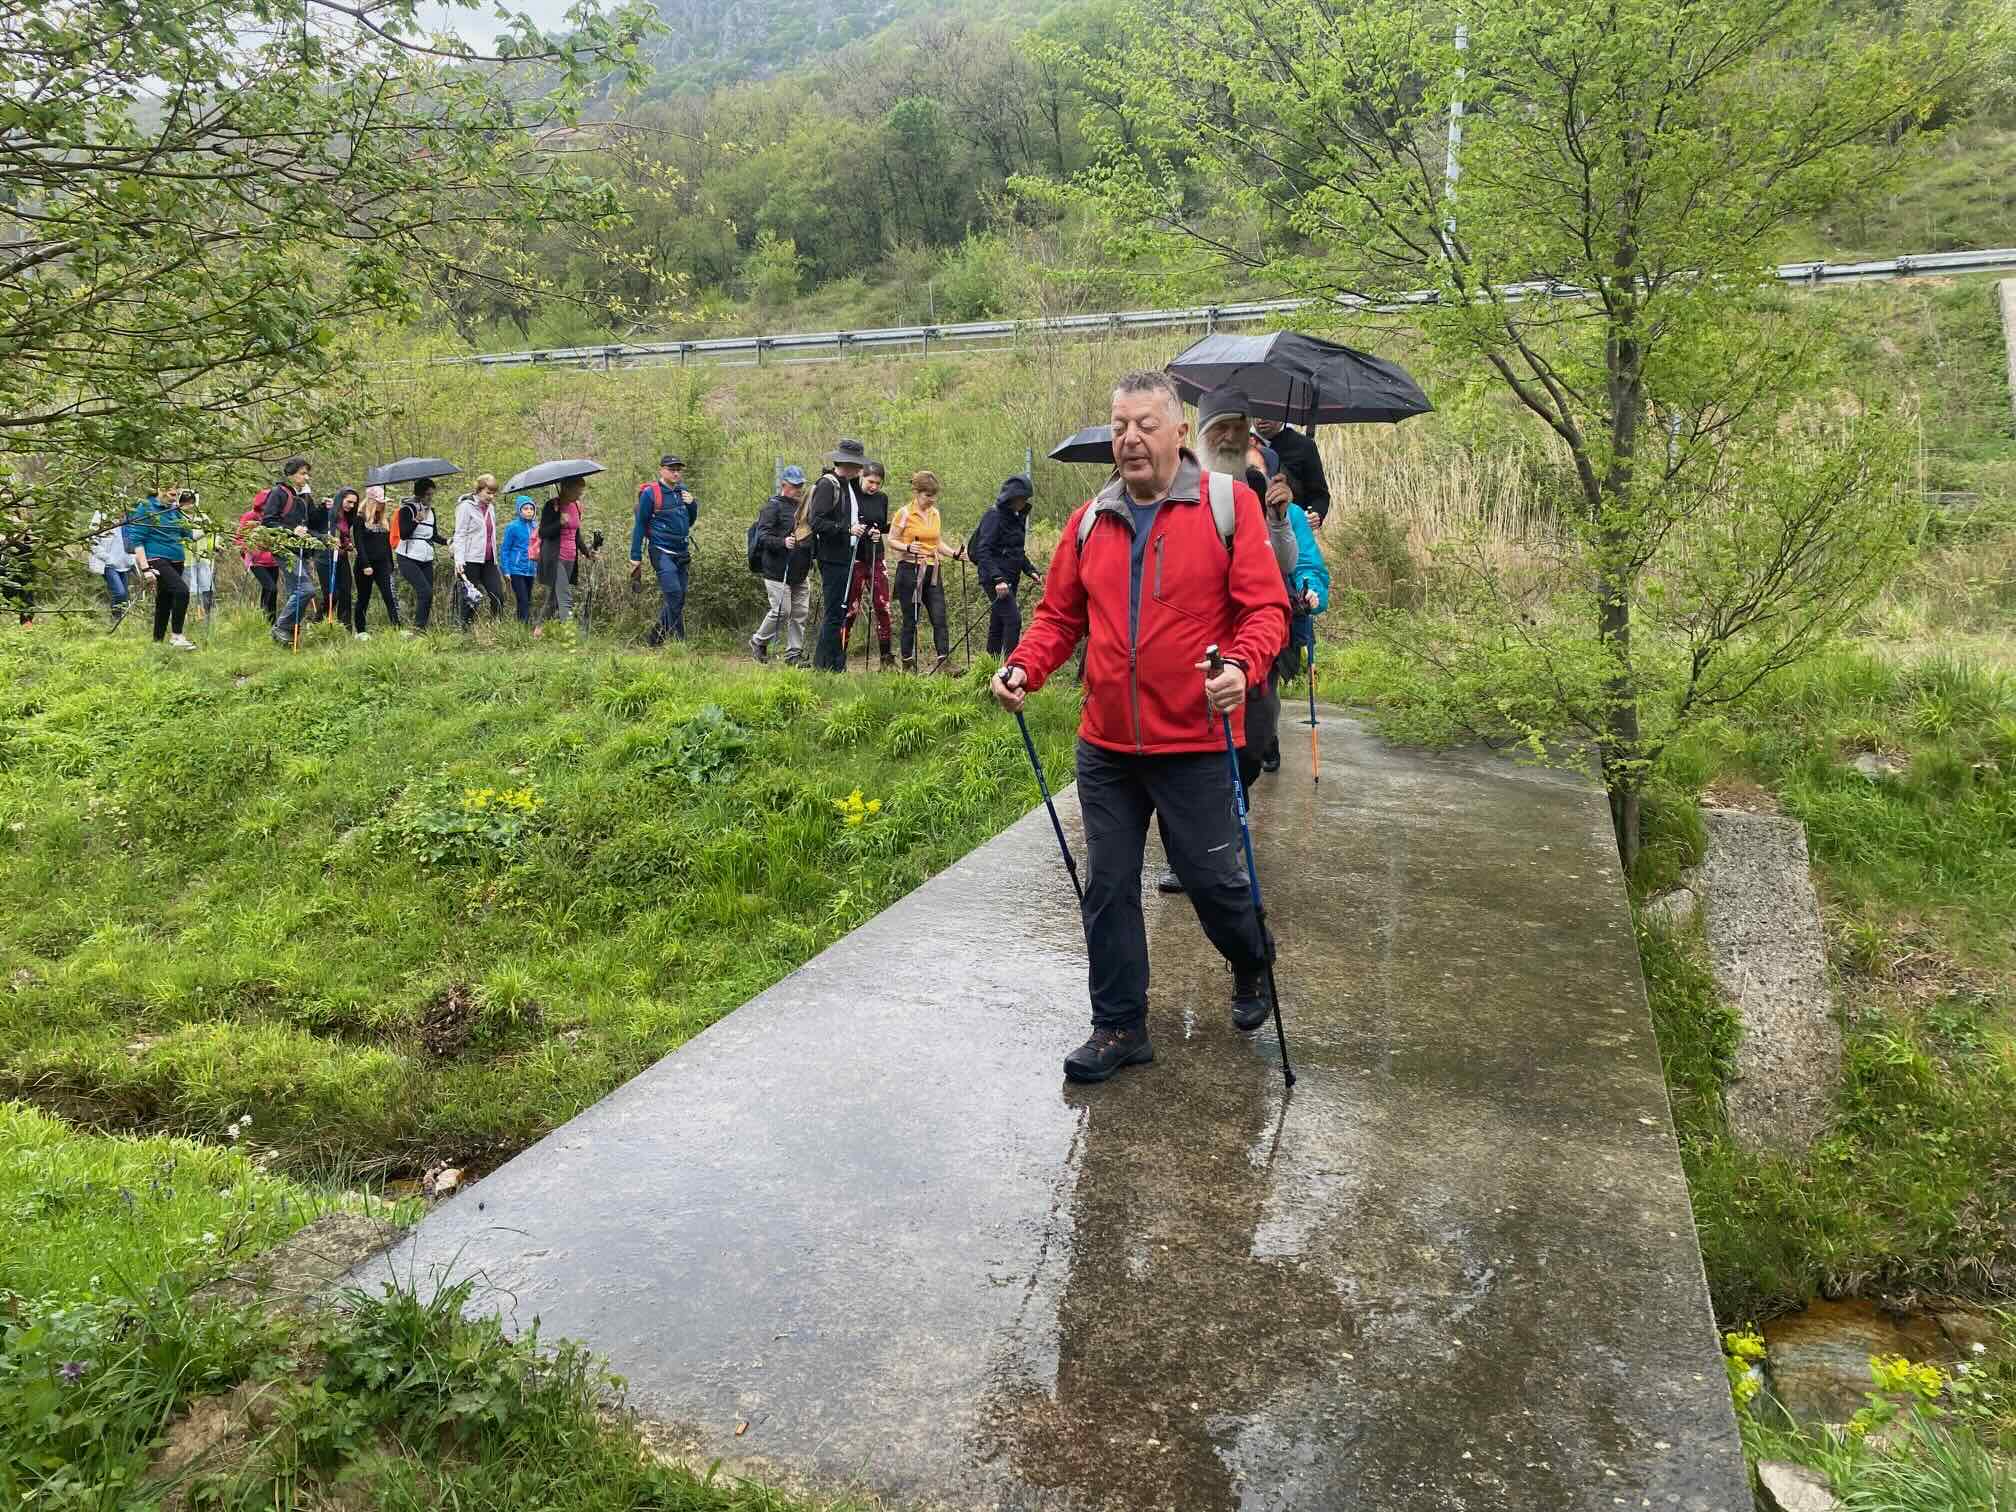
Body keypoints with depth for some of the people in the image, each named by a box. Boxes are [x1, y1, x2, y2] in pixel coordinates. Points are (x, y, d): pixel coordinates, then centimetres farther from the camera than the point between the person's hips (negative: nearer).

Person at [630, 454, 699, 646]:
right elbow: (640, 525, -4)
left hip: (682, 553, 7)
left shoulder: (684, 492, 12)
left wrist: (692, 504, 1)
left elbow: (691, 521, 22)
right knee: (674, 594, -17)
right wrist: (635, 557, -6)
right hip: (662, 551, -7)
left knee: (679, 597, 7)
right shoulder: (650, 493, -5)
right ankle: (678, 641, -14)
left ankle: (657, 638, 17)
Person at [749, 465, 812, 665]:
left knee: (800, 613, 5)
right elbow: (763, 536, -14)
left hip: (801, 573, 7)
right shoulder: (773, 506, -5)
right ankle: (758, 642, 14)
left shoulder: (803, 506, 18)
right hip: (778, 572, -7)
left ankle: (794, 654, 13)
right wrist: (783, 542, -31)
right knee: (781, 611, -7)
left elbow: (811, 535, 29)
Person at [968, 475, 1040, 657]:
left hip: (1009, 579, 8)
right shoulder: (995, 516, -10)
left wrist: (1031, 571, 8)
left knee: (997, 625, 10)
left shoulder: (1017, 518, 16)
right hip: (994, 579, -8)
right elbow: (983, 551, -19)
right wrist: (997, 578, -28)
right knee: (1013, 619, -17)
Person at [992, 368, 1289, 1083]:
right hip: (1105, 746, 4)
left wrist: (1241, 663, -28)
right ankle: (1119, 1028, 23)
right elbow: (1059, 614, 12)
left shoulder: (1228, 503, -4)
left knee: (1212, 878, 8)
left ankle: (1252, 965, 41)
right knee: (1108, 888, 8)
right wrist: (1023, 666, -6)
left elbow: (1265, 604, -9)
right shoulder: (1089, 521, 8)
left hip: (1195, 742, -4)